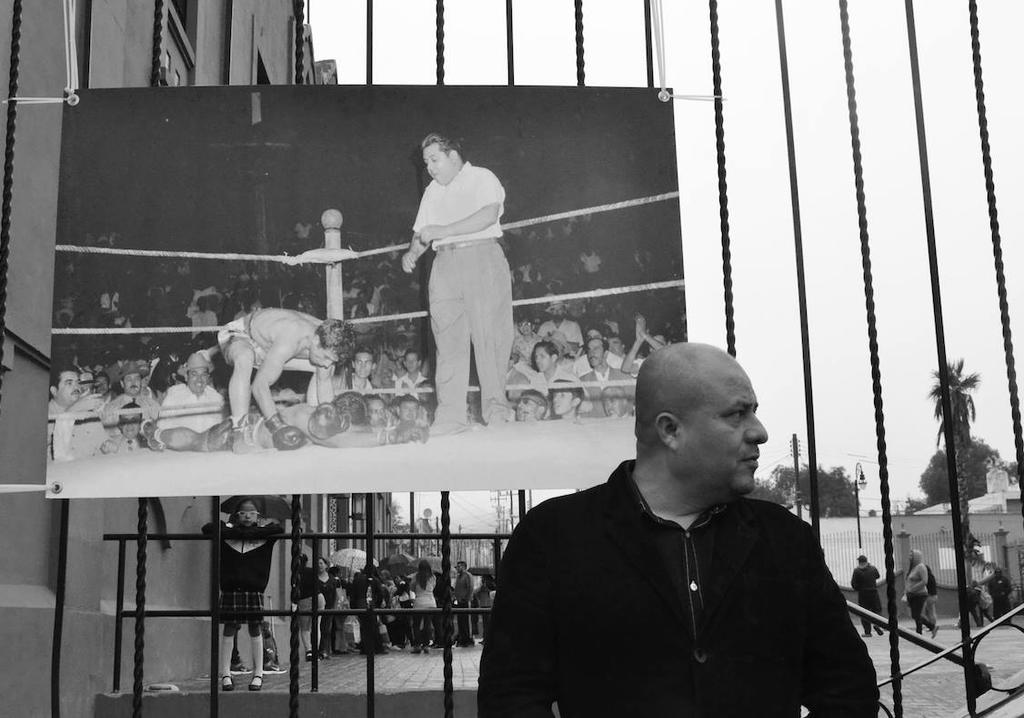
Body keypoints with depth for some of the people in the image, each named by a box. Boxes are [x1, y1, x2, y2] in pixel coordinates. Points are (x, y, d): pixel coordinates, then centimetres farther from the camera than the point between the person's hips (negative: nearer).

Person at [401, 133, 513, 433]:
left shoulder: (482, 178, 5)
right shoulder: (432, 192, 24)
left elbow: (489, 215, -13)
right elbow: (422, 232, 20)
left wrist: (443, 230, -15)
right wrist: (412, 253, -2)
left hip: (481, 255, -5)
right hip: (445, 264, 5)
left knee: (489, 336, -9)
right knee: (448, 340, -4)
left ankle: (496, 411, -6)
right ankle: (450, 416, -6)